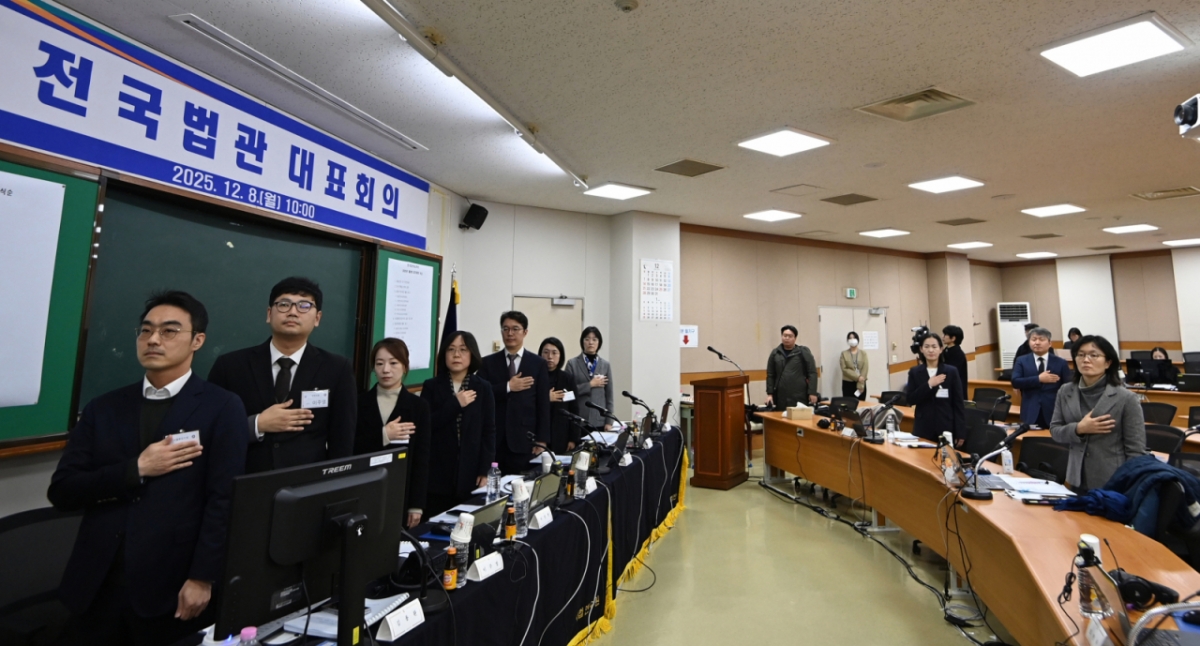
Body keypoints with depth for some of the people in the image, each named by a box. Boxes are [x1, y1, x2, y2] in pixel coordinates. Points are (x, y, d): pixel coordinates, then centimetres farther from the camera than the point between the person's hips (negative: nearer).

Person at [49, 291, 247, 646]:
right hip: (96, 585, 4)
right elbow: (62, 491, 4)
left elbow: (223, 500, -10)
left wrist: (202, 579, -14)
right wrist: (136, 469, -12)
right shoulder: (103, 408, 8)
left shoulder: (222, 408, -6)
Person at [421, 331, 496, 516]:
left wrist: (485, 471, -4)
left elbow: (489, 432, 2)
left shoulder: (483, 388, 3)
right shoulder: (431, 386, 3)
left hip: (470, 474, 0)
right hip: (437, 473, 0)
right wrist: (455, 404, -14)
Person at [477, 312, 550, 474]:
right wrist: (508, 387, -12)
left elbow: (543, 405, 2)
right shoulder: (488, 362, 8)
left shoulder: (538, 363, 4)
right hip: (493, 440, 1)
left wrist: (541, 442, -3)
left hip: (524, 440, -1)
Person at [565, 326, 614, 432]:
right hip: (578, 420, -2)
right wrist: (590, 384, -9)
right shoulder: (572, 364, 2)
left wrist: (609, 421, 3)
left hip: (599, 421, 2)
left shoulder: (605, 365, 8)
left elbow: (609, 395, 8)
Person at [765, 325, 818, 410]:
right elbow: (770, 375, 10)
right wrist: (770, 393, 4)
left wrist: (812, 393, -7)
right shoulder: (775, 353, 10)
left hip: (800, 396, -2)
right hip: (781, 396, 2)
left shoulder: (803, 352, 3)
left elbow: (812, 373, -1)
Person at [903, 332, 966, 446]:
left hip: (946, 428, 0)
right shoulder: (915, 372, 3)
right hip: (923, 428, 1)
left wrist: (961, 433, -3)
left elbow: (958, 404, 0)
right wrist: (928, 385, -15)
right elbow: (910, 400, -4)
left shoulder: (951, 372, 1)